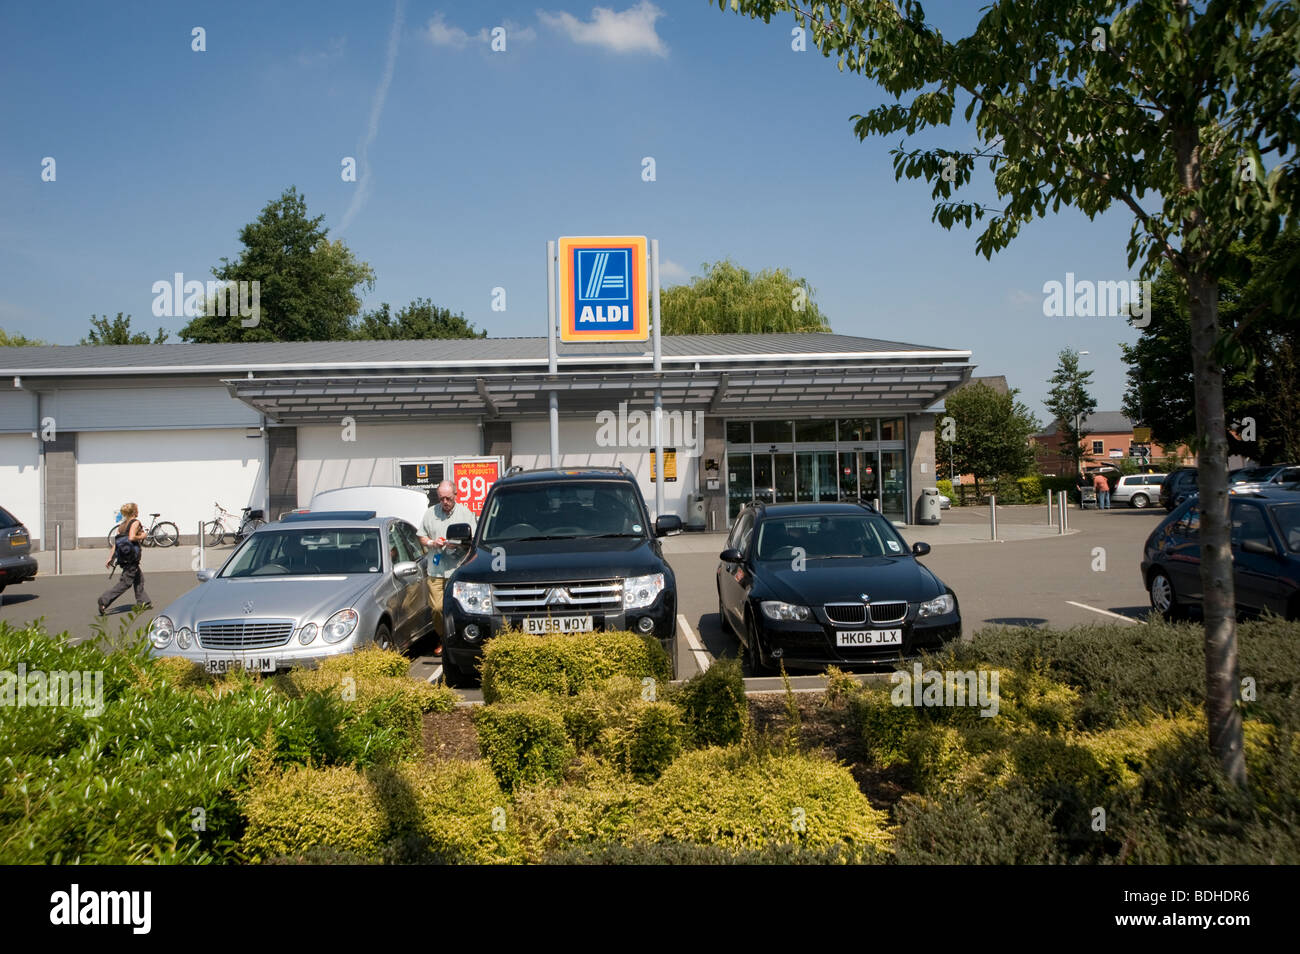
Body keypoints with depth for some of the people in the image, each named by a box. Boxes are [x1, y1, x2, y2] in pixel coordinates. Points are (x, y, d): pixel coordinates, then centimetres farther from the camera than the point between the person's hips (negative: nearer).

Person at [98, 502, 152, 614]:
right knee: (125, 582, -5)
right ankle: (104, 601, -11)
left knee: (139, 577, 19)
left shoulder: (122, 524, 13)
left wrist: (111, 558, 10)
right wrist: (142, 536, -7)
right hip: (131, 557, -9)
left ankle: (143, 602, 23)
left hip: (122, 557, 9)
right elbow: (131, 537, -24)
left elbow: (115, 542, 9)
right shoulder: (136, 522, -9)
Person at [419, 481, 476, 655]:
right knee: (437, 608, -3)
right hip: (436, 570, 2)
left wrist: (458, 543, -13)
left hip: (459, 569, -2)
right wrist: (432, 543, -2)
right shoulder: (430, 513, 12)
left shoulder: (465, 513, 5)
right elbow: (421, 537, 19)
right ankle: (442, 639, 16)